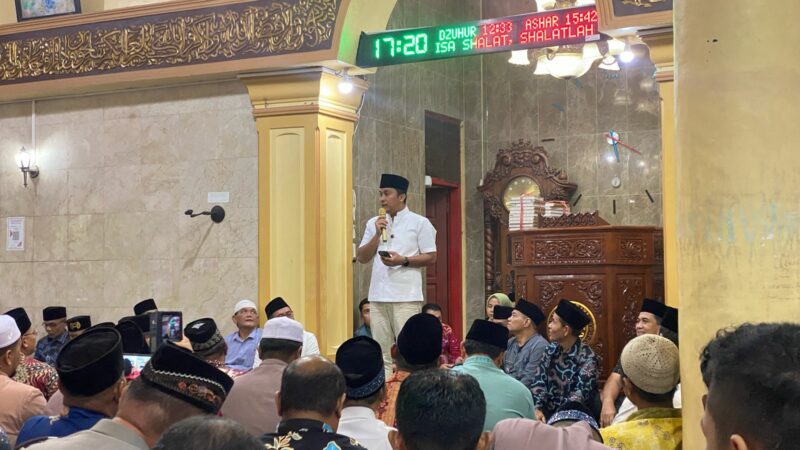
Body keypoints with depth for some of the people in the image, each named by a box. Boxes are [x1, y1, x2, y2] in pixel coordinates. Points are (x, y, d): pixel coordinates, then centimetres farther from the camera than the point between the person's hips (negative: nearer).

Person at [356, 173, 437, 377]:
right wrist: (377, 235, -3)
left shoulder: (419, 223, 0)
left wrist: (403, 260, -15)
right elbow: (362, 258, 10)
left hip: (406, 295, -5)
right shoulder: (374, 223, 14)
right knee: (381, 350, 7)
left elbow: (431, 257, -2)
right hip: (378, 294, 5)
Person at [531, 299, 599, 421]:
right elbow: (539, 382, 3)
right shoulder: (550, 350, 8)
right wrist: (537, 409, -15)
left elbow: (582, 393, -18)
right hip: (547, 412, 5)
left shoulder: (587, 357, -9)